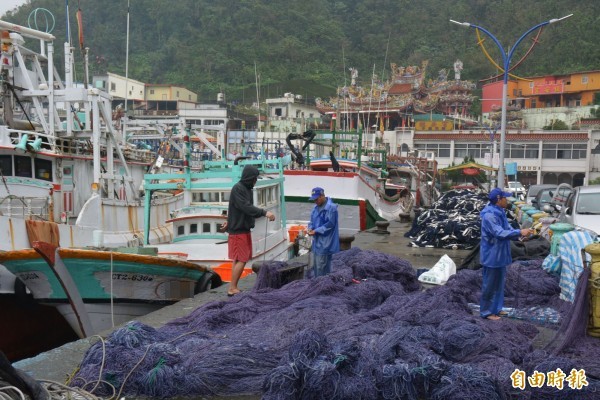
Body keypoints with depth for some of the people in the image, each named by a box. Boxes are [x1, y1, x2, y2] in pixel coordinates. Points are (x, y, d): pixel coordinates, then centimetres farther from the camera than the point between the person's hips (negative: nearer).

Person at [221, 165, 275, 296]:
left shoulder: (247, 188, 12)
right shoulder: (237, 189, -16)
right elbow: (246, 207, -25)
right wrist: (264, 212, -31)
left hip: (244, 229, 9)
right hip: (238, 231, -9)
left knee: (238, 260, 11)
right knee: (241, 260, -7)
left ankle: (234, 288, 16)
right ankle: (232, 288, -1)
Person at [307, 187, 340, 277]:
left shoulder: (331, 207, -15)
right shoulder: (316, 207, 12)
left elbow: (330, 224, -19)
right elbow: (312, 221, 20)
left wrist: (316, 231, -18)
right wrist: (310, 228, -1)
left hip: (325, 243, -9)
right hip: (317, 241, 9)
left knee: (322, 267, -6)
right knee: (315, 266, 15)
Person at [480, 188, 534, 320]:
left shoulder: (500, 213, 8)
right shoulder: (489, 215, -23)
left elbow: (508, 229, 9)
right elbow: (500, 233, -30)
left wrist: (521, 234, -8)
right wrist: (520, 232, -29)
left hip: (499, 256, 10)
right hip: (491, 257, -10)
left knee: (499, 284, 19)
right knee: (490, 285, 1)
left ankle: (496, 308, 31)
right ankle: (486, 311, 13)